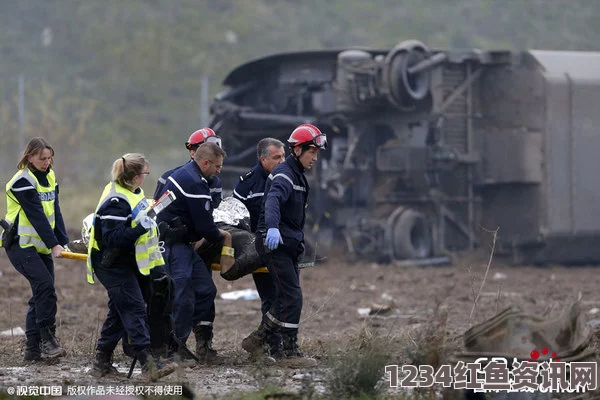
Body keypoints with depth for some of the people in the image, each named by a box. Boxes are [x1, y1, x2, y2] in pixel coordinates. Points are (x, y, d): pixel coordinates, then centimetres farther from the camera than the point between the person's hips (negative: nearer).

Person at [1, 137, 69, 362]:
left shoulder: (50, 177, 11)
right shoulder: (23, 181, -15)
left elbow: (55, 213, 9)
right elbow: (36, 216, -20)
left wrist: (64, 242, -1)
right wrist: (53, 244, -23)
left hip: (41, 247, 8)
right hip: (20, 244, -8)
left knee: (42, 295, 5)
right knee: (45, 285, -22)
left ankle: (32, 349, 9)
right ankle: (47, 340, -18)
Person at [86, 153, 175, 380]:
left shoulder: (131, 192, 8)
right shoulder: (115, 202, -24)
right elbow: (113, 238, -31)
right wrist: (140, 228, -37)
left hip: (125, 262, 10)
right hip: (112, 266, -10)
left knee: (119, 311, 14)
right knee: (135, 311, -14)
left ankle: (102, 361, 21)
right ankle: (147, 363, -17)